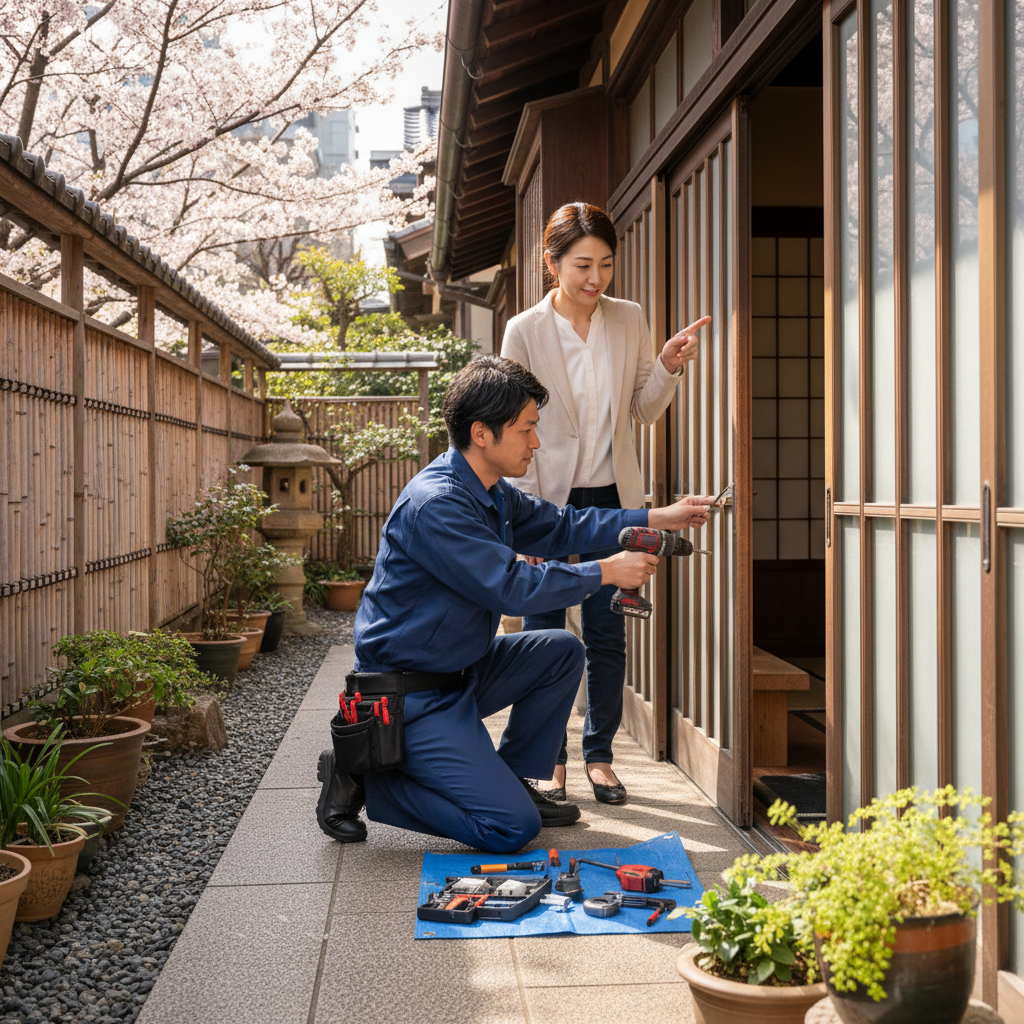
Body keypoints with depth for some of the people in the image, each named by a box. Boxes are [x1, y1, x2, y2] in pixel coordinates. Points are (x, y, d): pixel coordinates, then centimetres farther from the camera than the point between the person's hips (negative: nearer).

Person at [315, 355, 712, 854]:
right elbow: (512, 586, -26)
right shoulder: (435, 504, -25)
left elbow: (557, 527, 17)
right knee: (512, 828, -13)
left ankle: (512, 779, 16)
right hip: (412, 694, -10)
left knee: (562, 651, 12)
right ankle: (363, 777, -2)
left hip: (460, 671, 10)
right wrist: (605, 572, -16)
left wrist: (658, 518, 10)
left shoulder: (493, 492, 6)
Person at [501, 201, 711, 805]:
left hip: (612, 499, 3)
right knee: (545, 634, 3)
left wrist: (668, 367, -8)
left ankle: (600, 755, 22)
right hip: (549, 501, -3)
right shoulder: (525, 331, -6)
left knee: (608, 636, 7)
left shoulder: (631, 321, 3)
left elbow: (646, 411, 11)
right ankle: (551, 761, 18)